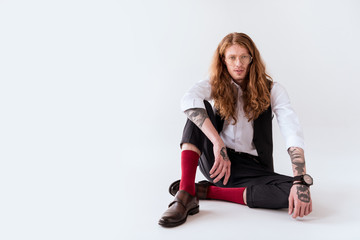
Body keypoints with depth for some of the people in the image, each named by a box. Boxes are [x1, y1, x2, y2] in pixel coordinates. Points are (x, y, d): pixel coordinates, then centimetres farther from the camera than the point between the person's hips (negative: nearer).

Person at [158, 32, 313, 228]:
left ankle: (206, 191, -20)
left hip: (252, 166, 0)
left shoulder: (271, 90, -3)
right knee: (201, 107, -21)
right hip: (216, 162, 0)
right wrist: (218, 144, -40)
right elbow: (188, 101, -26)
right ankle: (185, 195, -32)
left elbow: (293, 133, -17)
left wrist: (301, 182, -32)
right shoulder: (214, 86, -2)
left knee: (295, 193, -29)